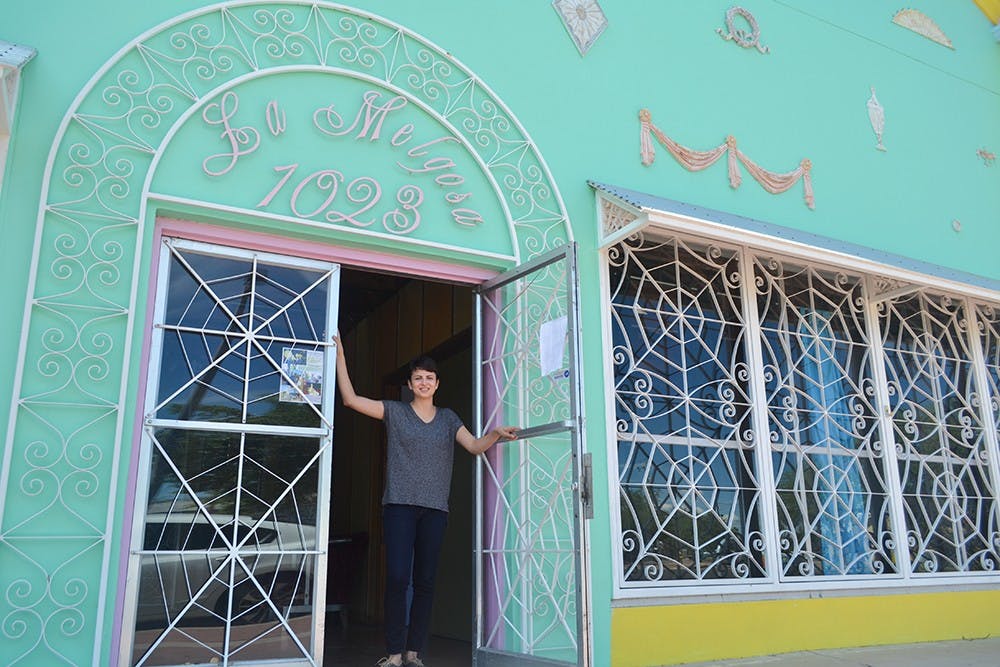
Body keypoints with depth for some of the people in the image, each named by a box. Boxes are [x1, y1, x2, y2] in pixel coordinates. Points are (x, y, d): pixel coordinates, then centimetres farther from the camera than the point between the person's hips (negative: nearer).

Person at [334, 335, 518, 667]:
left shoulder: (448, 418, 15)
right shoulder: (394, 411, 8)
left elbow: (475, 446, 6)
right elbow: (350, 399, 2)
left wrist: (496, 434, -13)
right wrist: (340, 355, -3)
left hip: (435, 509, 3)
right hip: (400, 505, -2)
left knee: (425, 582, 3)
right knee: (397, 578, -11)